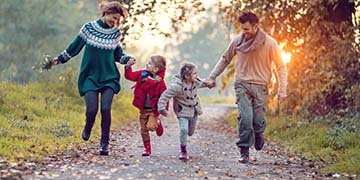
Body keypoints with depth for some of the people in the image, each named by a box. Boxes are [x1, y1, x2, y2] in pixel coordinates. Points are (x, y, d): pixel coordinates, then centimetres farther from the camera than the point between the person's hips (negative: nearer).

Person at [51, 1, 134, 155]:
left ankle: (104, 143, 0)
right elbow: (75, 46, 8)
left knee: (106, 109, -13)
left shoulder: (115, 33, 4)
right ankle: (87, 128, 23)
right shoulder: (89, 28, -4)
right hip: (90, 76, -1)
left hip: (109, 77, 2)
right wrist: (60, 59, 15)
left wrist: (127, 59, -4)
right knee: (92, 109, -12)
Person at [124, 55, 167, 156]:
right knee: (143, 130, 7)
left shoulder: (160, 81, -15)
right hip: (143, 109, 4)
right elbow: (130, 76, -2)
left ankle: (157, 123, 16)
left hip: (153, 109, -4)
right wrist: (128, 66, -16)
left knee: (151, 126, -20)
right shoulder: (142, 74, -3)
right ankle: (147, 149, 21)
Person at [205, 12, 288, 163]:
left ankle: (258, 137, 32)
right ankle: (244, 152, -5)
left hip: (260, 86, -1)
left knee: (258, 120, -3)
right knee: (245, 118, -13)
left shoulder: (269, 43, -7)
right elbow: (225, 59, 14)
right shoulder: (237, 41, -1)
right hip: (242, 84, 1)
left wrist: (282, 90, -6)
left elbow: (281, 67, 0)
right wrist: (212, 77, 8)